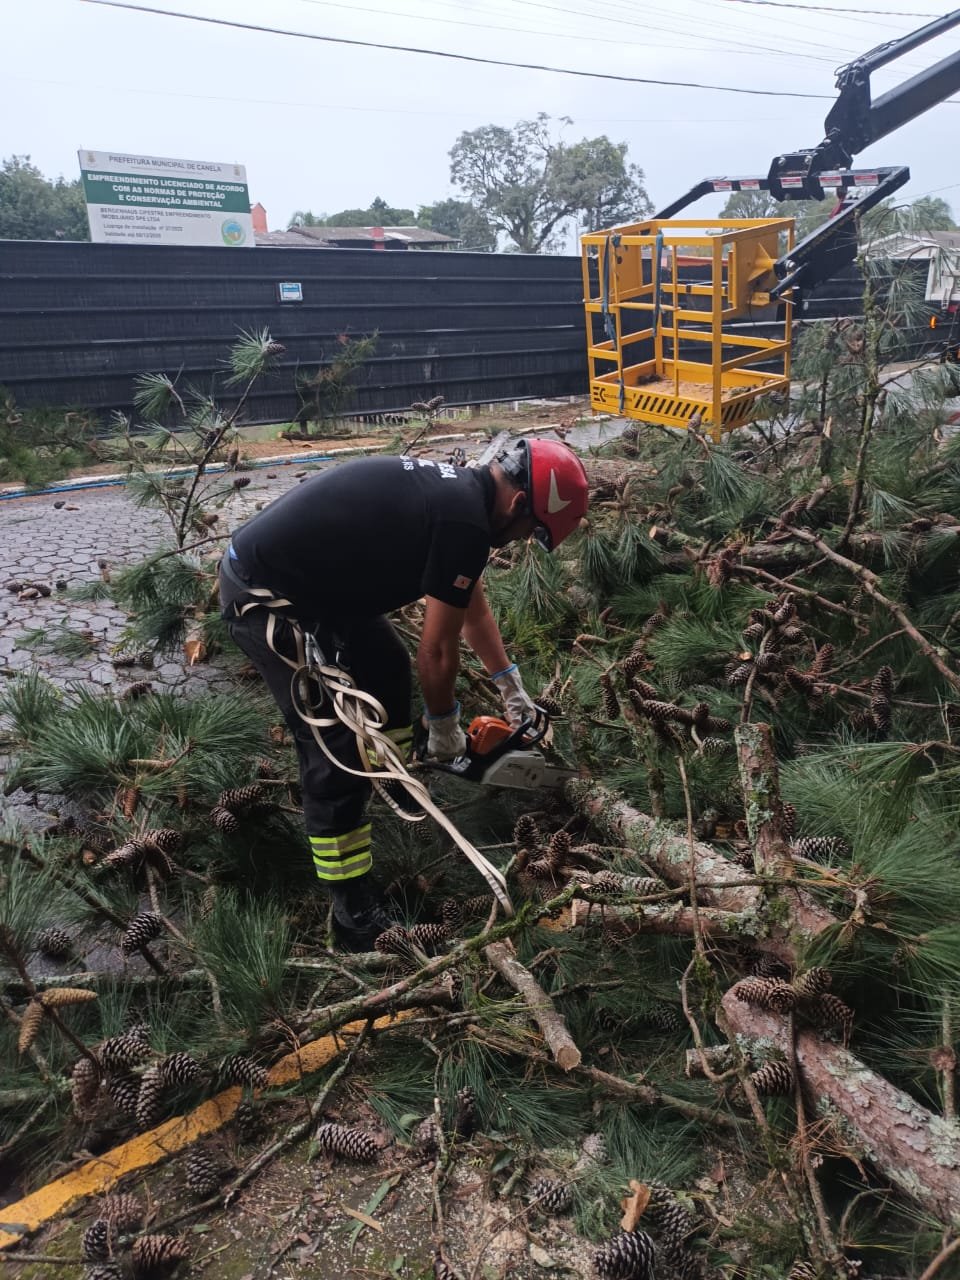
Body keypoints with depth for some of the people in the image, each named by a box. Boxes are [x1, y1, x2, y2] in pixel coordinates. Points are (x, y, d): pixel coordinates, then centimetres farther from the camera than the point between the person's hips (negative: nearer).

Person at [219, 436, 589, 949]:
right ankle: (355, 912, 3)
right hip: (264, 595, -10)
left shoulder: (457, 489, 9)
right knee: (338, 749, -9)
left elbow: (474, 606, 22)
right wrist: (445, 725, 4)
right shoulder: (465, 520, -22)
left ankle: (397, 782, 46)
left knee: (388, 670, 24)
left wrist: (510, 685, 29)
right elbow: (436, 650, -14)